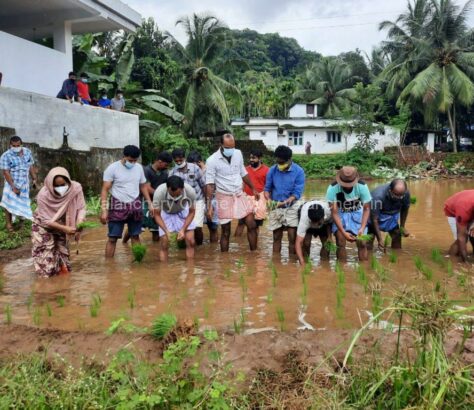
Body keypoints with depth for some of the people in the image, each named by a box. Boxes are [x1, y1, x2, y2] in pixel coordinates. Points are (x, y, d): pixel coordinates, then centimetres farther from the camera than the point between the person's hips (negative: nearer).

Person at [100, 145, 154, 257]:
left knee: (135, 236, 10)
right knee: (113, 238, -3)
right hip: (118, 206, -4)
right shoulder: (112, 168, -11)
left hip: (135, 206, 4)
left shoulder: (139, 168, 3)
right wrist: (104, 210, -18)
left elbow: (143, 186, 15)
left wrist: (150, 203, 9)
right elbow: (105, 190, -11)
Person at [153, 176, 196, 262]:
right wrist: (166, 231, -34)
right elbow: (157, 215, -21)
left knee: (190, 242, -7)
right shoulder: (159, 192, -38)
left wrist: (183, 229, -26)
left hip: (183, 212, 1)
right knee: (164, 245, -5)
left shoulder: (190, 191, -35)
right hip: (166, 213, -1)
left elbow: (192, 212, -16)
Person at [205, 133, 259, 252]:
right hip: (224, 197, -4)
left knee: (252, 225, 1)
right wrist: (209, 206, -18)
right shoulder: (212, 160, -16)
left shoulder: (238, 154, -2)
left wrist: (253, 189, 21)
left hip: (240, 195, 4)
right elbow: (209, 184, -15)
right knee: (226, 232, 4)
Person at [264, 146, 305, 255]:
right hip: (275, 207, 3)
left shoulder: (299, 171, -12)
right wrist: (269, 200, -17)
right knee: (276, 237, 10)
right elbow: (267, 188, 3)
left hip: (291, 207, -3)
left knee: (292, 237, -6)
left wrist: (285, 202, -30)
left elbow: (297, 193, -15)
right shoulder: (272, 170, -4)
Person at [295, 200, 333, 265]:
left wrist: (329, 236, -24)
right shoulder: (304, 219, -46)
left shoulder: (329, 212, -40)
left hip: (325, 222, 2)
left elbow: (330, 223, -12)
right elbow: (298, 243, -49)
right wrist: (302, 263, -57)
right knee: (306, 243, -21)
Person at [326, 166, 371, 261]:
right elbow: (334, 213, -24)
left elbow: (366, 209, -16)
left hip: (357, 213, 1)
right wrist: (344, 232, -31)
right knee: (341, 243, -13)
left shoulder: (362, 186, -25)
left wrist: (362, 228, -30)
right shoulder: (333, 188, -28)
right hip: (340, 214, -1)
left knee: (362, 243, -5)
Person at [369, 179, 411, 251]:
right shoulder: (378, 196, -39)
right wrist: (380, 240, -28)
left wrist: (402, 227, 4)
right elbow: (374, 219, -31)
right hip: (375, 214, -4)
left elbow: (405, 208, -1)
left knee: (397, 236, 0)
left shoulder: (406, 193, -24)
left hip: (392, 214, 5)